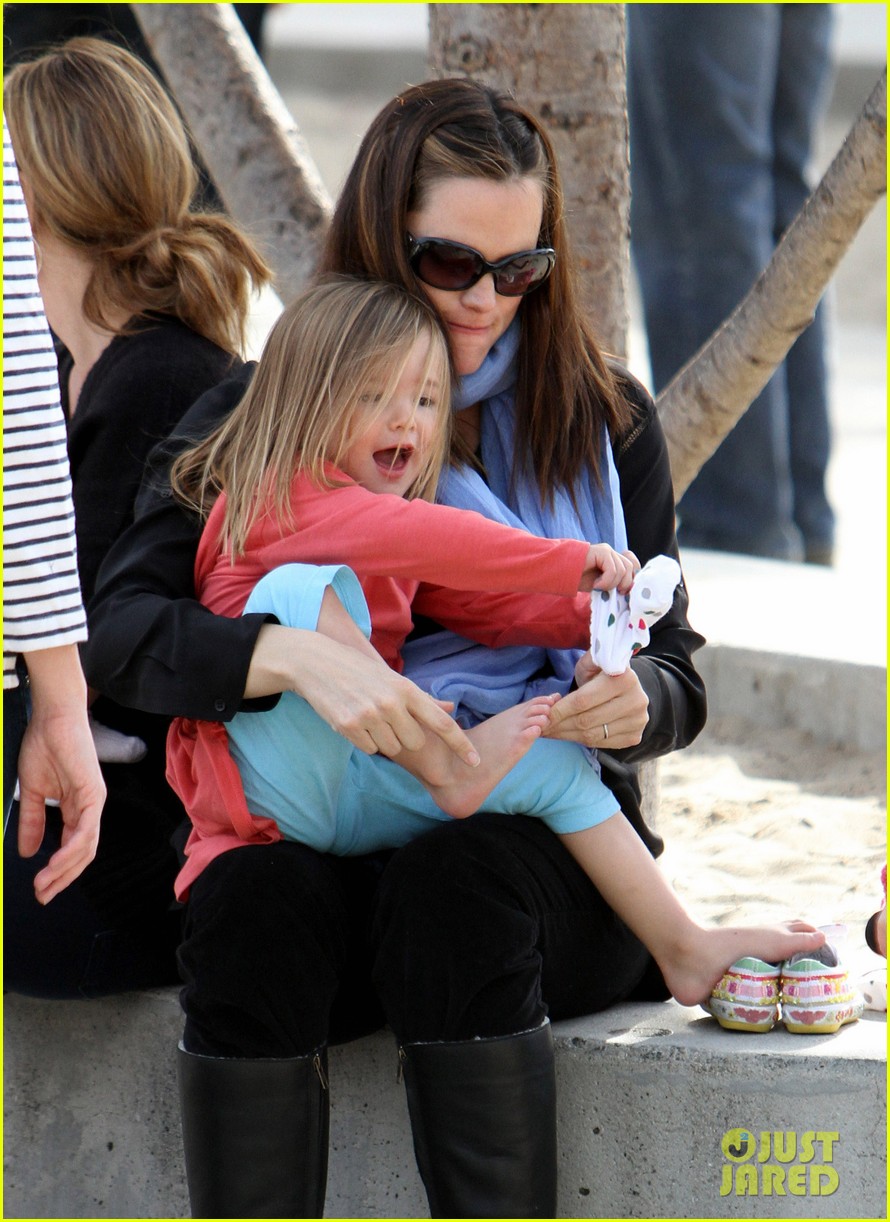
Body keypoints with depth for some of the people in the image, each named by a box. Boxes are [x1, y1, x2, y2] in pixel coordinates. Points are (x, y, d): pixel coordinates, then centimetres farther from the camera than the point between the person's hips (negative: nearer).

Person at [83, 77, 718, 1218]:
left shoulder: (604, 419, 10)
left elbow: (674, 672, 11)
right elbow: (118, 626, -8)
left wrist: (632, 704, -15)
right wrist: (295, 656, -27)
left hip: (551, 836, 0)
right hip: (324, 834, 0)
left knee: (457, 879, -35)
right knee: (248, 898, -34)